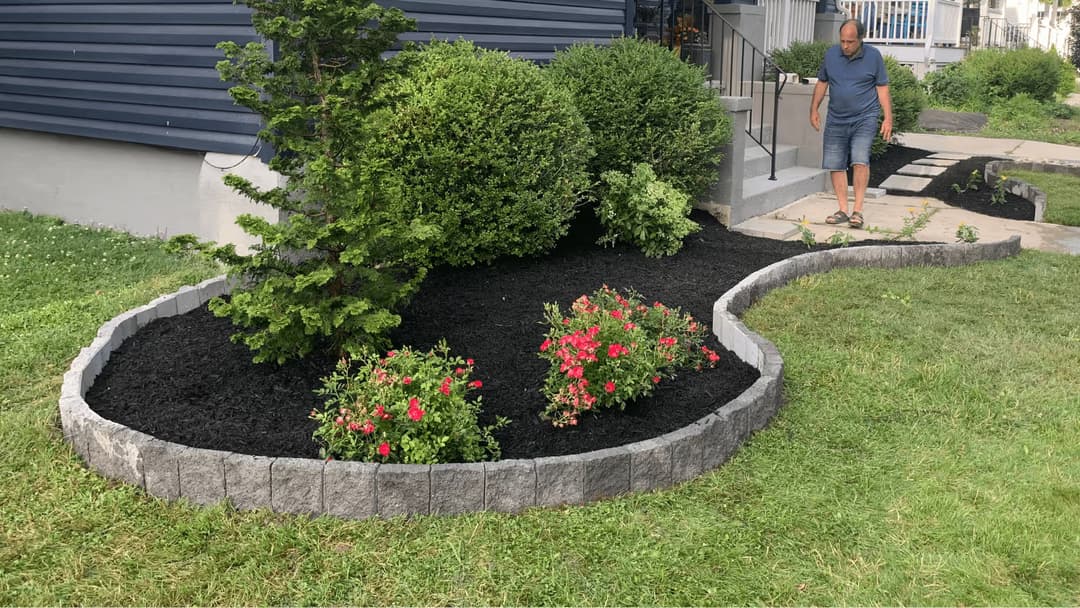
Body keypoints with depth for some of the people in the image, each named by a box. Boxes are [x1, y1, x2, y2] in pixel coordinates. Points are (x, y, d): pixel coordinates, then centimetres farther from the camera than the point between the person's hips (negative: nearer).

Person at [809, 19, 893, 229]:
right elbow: (822, 82, 15)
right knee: (835, 165, 2)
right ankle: (843, 210, 10)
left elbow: (882, 87, 1)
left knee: (860, 161, -17)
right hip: (836, 121, 3)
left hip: (864, 119, -3)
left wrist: (888, 118, -4)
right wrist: (814, 109, 10)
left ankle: (858, 210, -12)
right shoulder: (831, 54, 4)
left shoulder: (873, 56, -2)